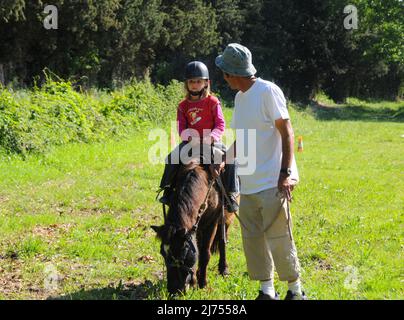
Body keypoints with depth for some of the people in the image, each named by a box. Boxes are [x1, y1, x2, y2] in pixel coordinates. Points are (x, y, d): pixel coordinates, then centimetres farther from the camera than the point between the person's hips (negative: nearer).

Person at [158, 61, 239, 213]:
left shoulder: (213, 102, -1)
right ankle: (168, 188, -3)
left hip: (211, 141, -2)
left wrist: (213, 136, -24)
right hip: (191, 142, 2)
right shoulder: (183, 106, 7)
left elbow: (220, 124, -6)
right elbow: (181, 127, 3)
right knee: (171, 158, -18)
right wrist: (189, 137, -18)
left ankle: (231, 194, -16)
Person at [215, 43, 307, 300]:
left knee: (278, 238, -5)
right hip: (248, 183, 8)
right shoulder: (240, 97, 14)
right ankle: (267, 291, 19)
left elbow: (287, 132, -13)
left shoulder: (268, 91, -11)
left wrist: (286, 173, -19)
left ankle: (296, 289, 9)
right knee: (252, 239, 9)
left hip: (272, 182, -8)